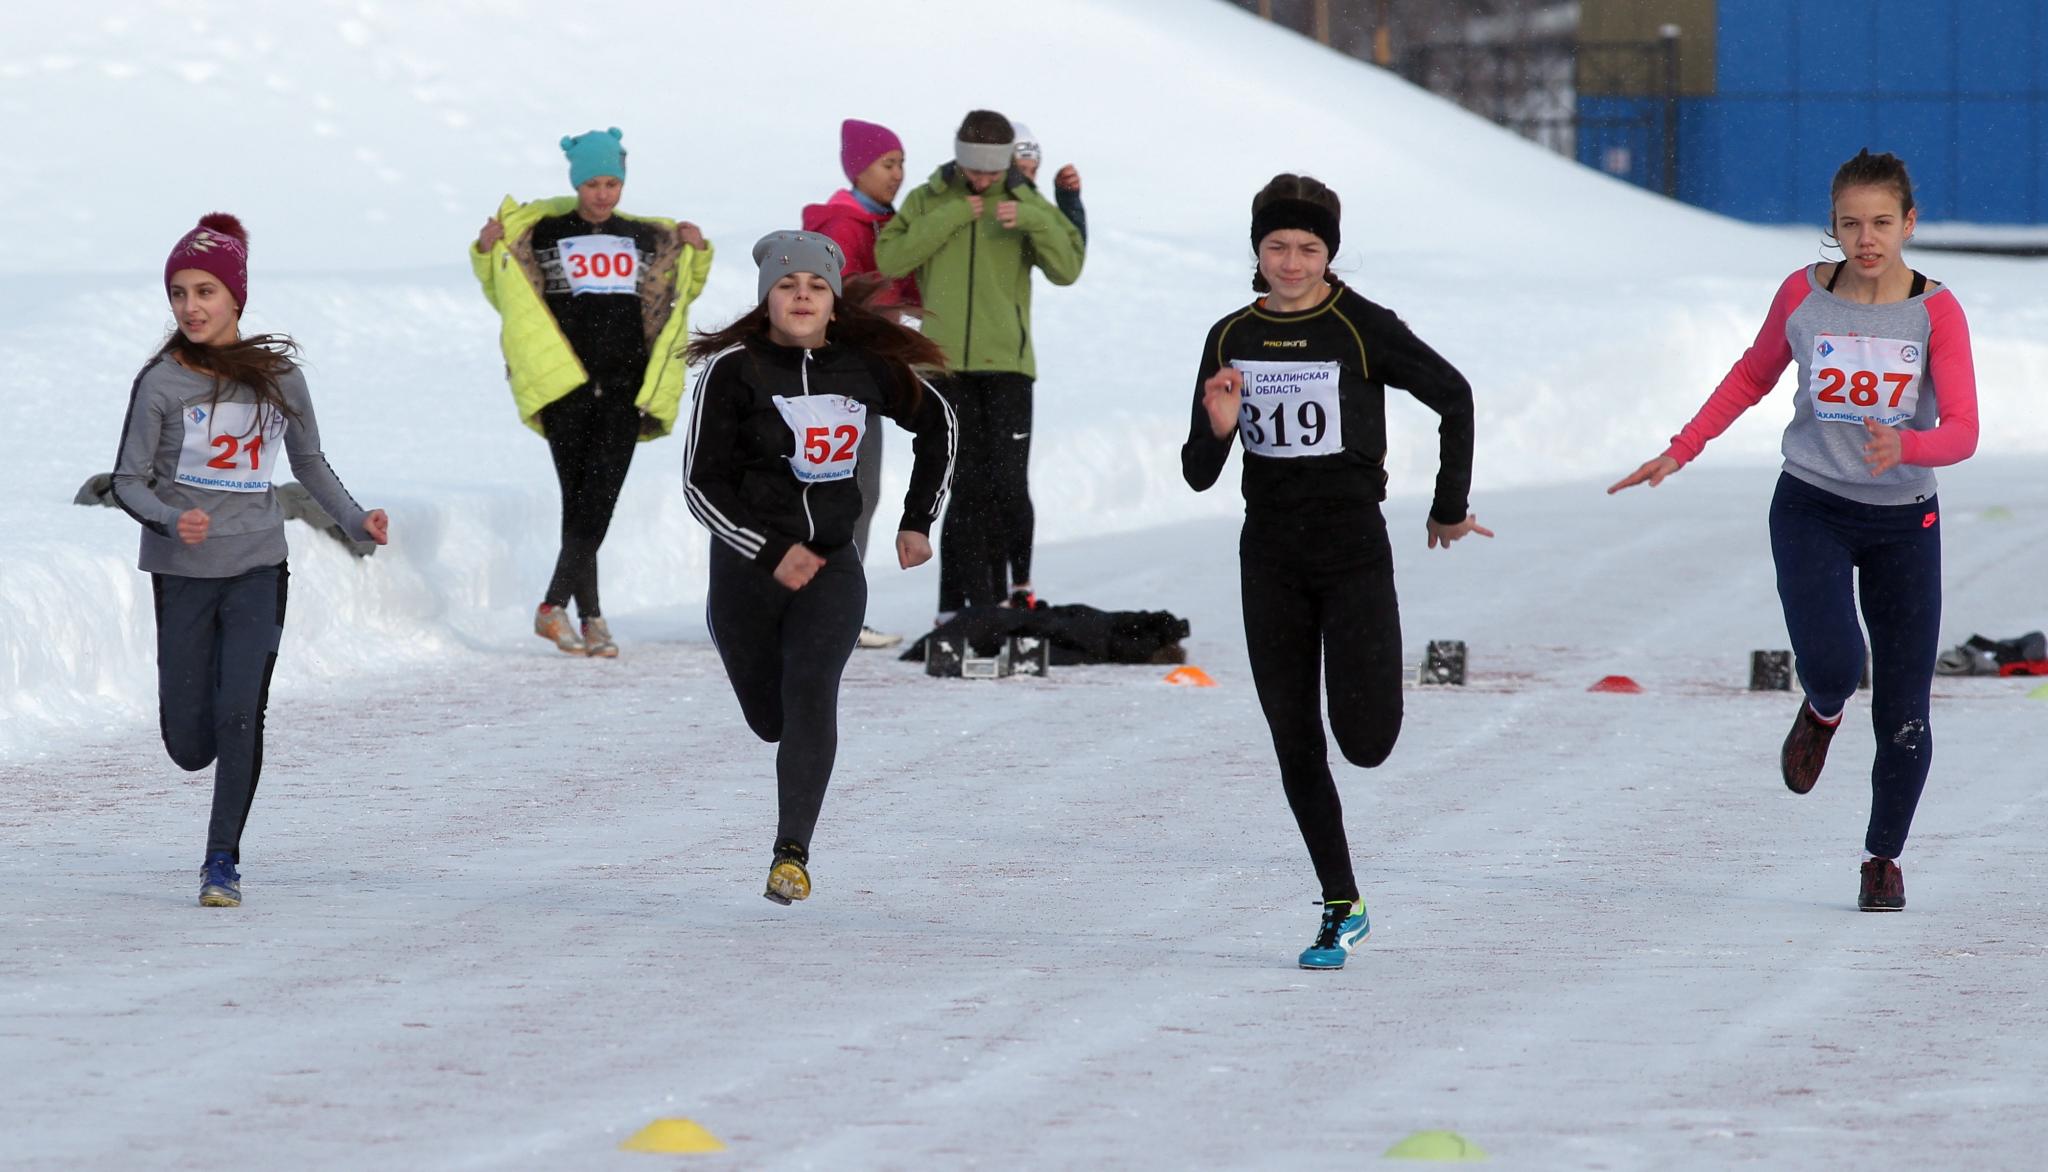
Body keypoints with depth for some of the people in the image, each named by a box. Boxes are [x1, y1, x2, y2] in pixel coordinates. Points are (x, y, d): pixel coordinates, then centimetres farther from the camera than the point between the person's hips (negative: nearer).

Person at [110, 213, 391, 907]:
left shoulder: (277, 374, 1)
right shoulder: (161, 382, -8)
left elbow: (309, 463, 14)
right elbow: (128, 480, -5)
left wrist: (356, 520, -1)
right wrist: (169, 519, -25)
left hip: (258, 569, 1)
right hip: (183, 572, -1)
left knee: (239, 719, -14)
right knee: (189, 745, 2)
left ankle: (222, 862, -2)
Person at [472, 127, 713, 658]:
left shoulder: (646, 239, 14)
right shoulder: (542, 234, 7)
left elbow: (681, 291, 27)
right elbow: (505, 295, 15)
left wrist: (698, 252, 9)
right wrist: (489, 251, -3)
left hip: (624, 389, 2)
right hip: (565, 387, -2)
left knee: (599, 500, -10)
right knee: (579, 501, -5)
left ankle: (555, 606, -9)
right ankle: (590, 616, -2)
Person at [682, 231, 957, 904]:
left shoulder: (866, 368, -1)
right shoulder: (733, 370, -9)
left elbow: (937, 423, 18)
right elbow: (702, 482, -8)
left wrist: (918, 520, 15)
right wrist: (773, 553, -17)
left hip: (832, 565, 1)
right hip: (747, 564, -1)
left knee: (810, 697, -21)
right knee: (772, 718, 11)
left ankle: (792, 854, -21)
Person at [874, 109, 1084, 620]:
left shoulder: (1026, 204, 7)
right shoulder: (928, 202, 7)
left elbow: (1067, 268, -2)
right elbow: (890, 259, -5)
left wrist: (1033, 222, -18)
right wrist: (947, 220, -12)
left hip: (1006, 364, 0)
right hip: (947, 363, 0)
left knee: (1008, 483, -8)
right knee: (968, 487, -2)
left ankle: (1015, 585, 9)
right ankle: (977, 601, 1)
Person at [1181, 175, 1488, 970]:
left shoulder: (1363, 329, -8)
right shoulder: (1231, 339, 4)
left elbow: (1453, 398, 2)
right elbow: (1199, 475, 7)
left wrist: (1450, 508, 6)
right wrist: (1217, 428, -15)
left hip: (1353, 552, -4)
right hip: (1270, 559, 4)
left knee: (1364, 742, -15)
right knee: (1295, 745, 3)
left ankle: (1371, 671, 23)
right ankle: (1341, 909, 13)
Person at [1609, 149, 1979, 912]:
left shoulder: (1935, 312, -10)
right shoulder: (1803, 296, -4)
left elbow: (1963, 432, -18)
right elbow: (1753, 375, 16)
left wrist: (1904, 446, -39)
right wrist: (1681, 451, 13)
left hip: (1904, 520, 0)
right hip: (1812, 510, 0)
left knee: (1904, 712, 2)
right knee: (1831, 663, -24)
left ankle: (1883, 857, 24)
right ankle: (1822, 711, 15)